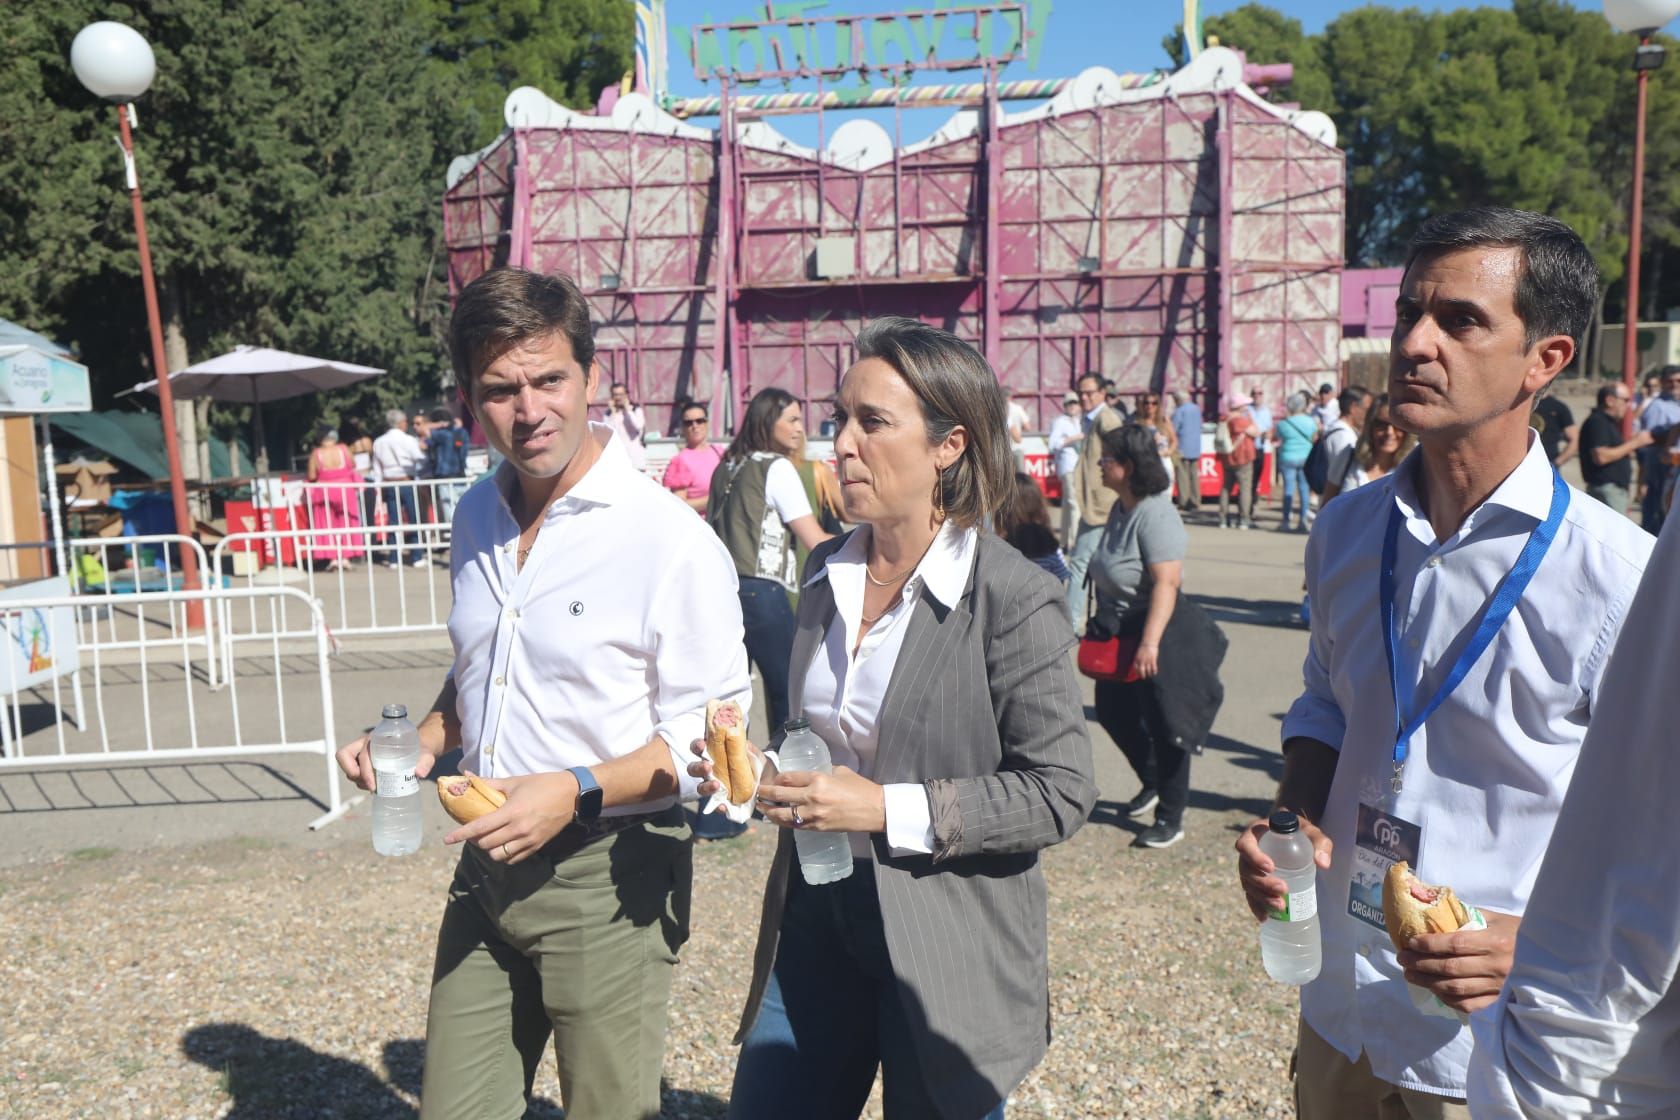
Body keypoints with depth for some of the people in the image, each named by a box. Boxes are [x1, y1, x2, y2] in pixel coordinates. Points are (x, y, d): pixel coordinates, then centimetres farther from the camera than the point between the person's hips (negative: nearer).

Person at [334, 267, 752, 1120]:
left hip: (607, 878, -6)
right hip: (488, 863, 6)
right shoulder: (478, 516, 5)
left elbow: (709, 734, -14)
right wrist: (423, 743, 2)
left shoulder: (673, 542, -18)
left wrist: (579, 790, -24)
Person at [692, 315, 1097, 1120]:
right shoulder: (828, 572, 4)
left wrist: (889, 809, -22)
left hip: (948, 941, -5)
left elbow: (1061, 793, -16)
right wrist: (759, 772, -3)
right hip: (816, 913, 6)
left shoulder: (1013, 599, -16)